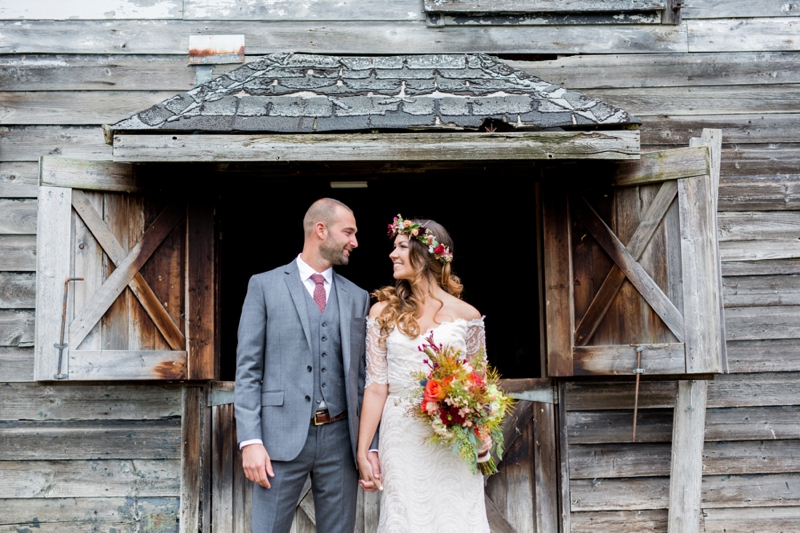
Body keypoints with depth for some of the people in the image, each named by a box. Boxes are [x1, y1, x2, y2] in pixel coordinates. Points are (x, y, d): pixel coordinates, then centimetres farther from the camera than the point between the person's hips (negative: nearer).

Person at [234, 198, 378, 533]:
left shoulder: (357, 298, 11)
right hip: (282, 436, -3)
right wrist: (250, 440, -11)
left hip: (340, 439, 3)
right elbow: (248, 368, -3)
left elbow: (363, 375, 9)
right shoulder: (265, 285, 1)